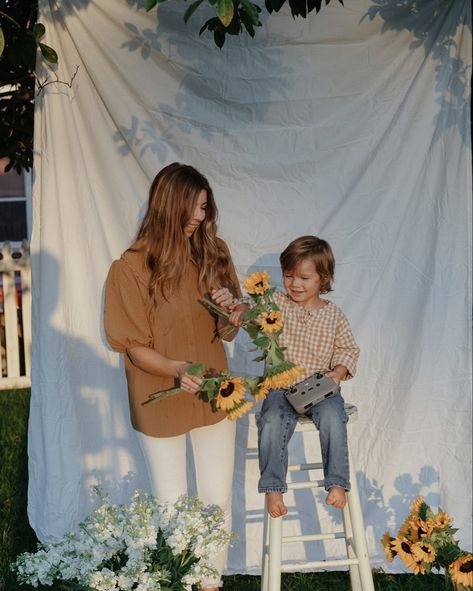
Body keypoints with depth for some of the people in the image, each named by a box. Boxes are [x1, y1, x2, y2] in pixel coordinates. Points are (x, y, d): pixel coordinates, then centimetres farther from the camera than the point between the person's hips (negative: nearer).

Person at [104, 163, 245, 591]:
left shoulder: (213, 252, -3)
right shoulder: (132, 267, -14)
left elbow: (227, 332, 6)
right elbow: (134, 347, -11)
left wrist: (229, 310, -17)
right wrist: (177, 370, -28)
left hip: (213, 397, 4)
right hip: (160, 401, -3)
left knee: (218, 503, 13)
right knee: (171, 508, 9)